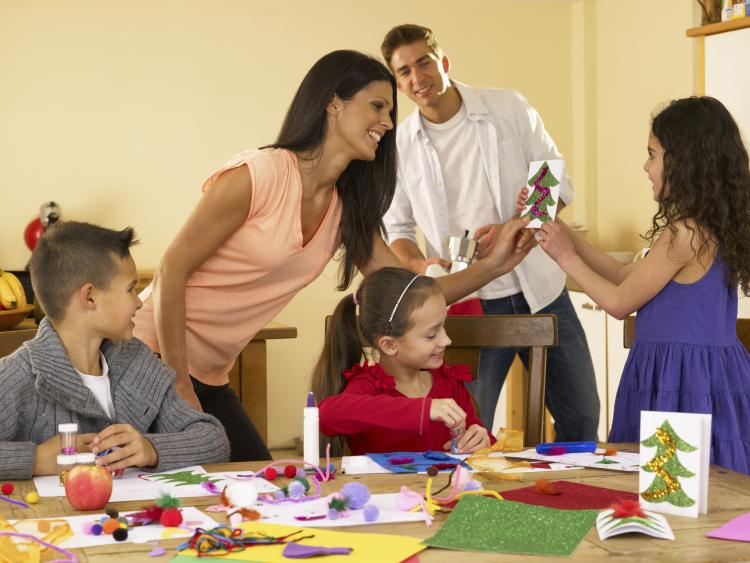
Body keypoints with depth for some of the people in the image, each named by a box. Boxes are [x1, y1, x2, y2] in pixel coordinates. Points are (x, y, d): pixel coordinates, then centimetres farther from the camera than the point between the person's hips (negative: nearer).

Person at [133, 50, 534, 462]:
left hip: (209, 380, 8)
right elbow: (172, 273, -18)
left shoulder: (348, 210, 5)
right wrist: (179, 387, -19)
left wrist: (495, 265, -7)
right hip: (154, 357, -8)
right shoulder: (259, 175, -19)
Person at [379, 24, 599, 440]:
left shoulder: (509, 109, -2)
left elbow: (558, 184, 0)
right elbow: (395, 226, 8)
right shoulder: (400, 146, 0)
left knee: (581, 417, 10)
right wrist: (417, 264, -14)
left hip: (540, 289, 1)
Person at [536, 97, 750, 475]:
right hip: (715, 372, 9)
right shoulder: (715, 227, 11)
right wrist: (568, 237, 19)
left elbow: (619, 302, -8)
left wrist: (568, 259, 4)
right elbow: (628, 277, 17)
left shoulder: (683, 233, -17)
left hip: (678, 383, -9)